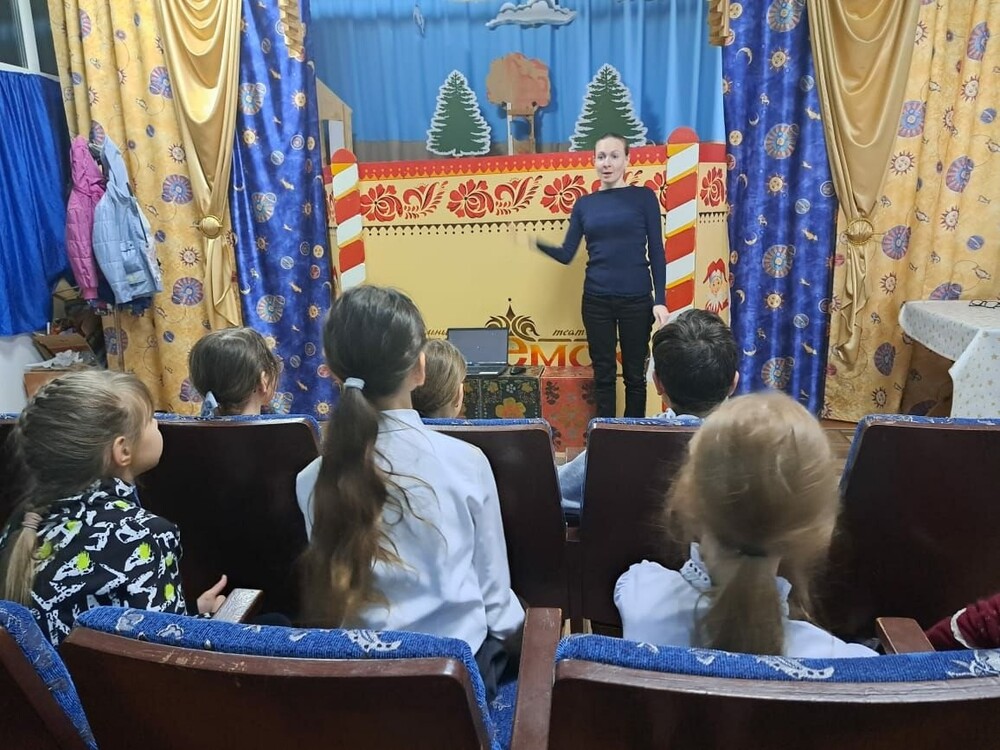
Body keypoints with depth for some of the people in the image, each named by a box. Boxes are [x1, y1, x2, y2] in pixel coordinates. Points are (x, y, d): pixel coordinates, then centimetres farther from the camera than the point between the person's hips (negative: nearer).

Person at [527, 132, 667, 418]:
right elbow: (566, 254, 4)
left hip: (636, 300, -2)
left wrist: (660, 300, -8)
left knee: (634, 374, 8)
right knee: (603, 374, 9)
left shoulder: (644, 197, 0)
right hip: (596, 301, 2)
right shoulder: (584, 204, 7)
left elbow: (656, 252, -2)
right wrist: (536, 242, -12)